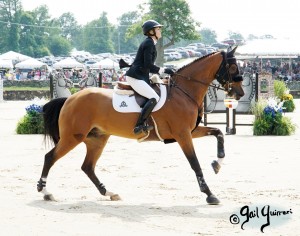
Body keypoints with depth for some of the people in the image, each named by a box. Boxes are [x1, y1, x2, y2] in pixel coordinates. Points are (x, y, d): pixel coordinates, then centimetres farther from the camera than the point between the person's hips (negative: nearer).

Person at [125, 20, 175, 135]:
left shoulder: (149, 43, 20)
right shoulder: (149, 43, -11)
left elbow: (148, 66, 23)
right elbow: (148, 65, -19)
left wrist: (164, 70, 15)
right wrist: (164, 70, -11)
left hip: (141, 77, 11)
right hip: (135, 77, -11)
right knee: (154, 98, -22)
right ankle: (139, 125, -26)